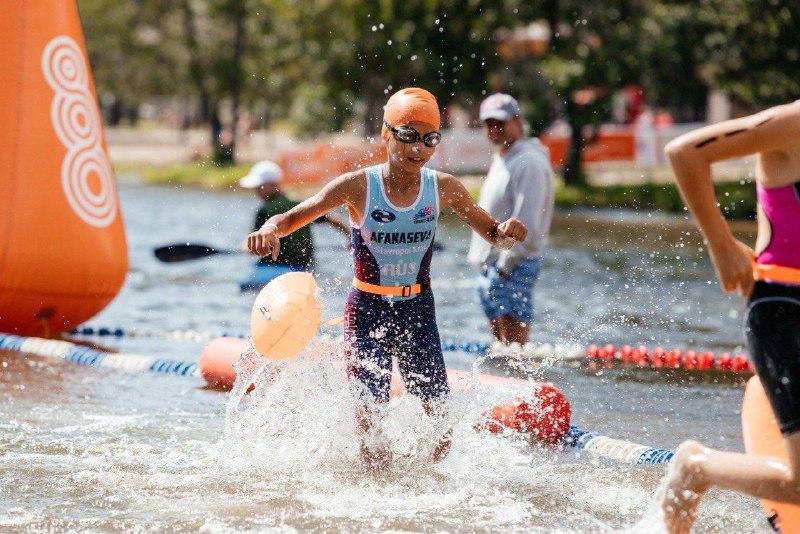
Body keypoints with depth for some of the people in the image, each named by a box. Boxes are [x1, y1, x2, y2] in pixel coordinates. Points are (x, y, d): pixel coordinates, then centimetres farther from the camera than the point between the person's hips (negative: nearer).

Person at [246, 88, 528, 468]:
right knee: (371, 412, -10)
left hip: (418, 309, 3)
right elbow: (293, 217, -14)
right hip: (368, 311, -2)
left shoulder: (443, 188, -5)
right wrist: (269, 231, -37)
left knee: (438, 414, 3)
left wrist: (507, 233, -21)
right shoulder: (358, 187, -13)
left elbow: (492, 233, 3)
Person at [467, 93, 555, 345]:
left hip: (514, 266, -10)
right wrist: (485, 263, 18)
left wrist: (506, 264, -20)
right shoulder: (501, 160, 19)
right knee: (501, 343, 13)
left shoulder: (528, 161, -12)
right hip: (492, 265, 10)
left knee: (514, 345, -12)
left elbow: (527, 224, -20)